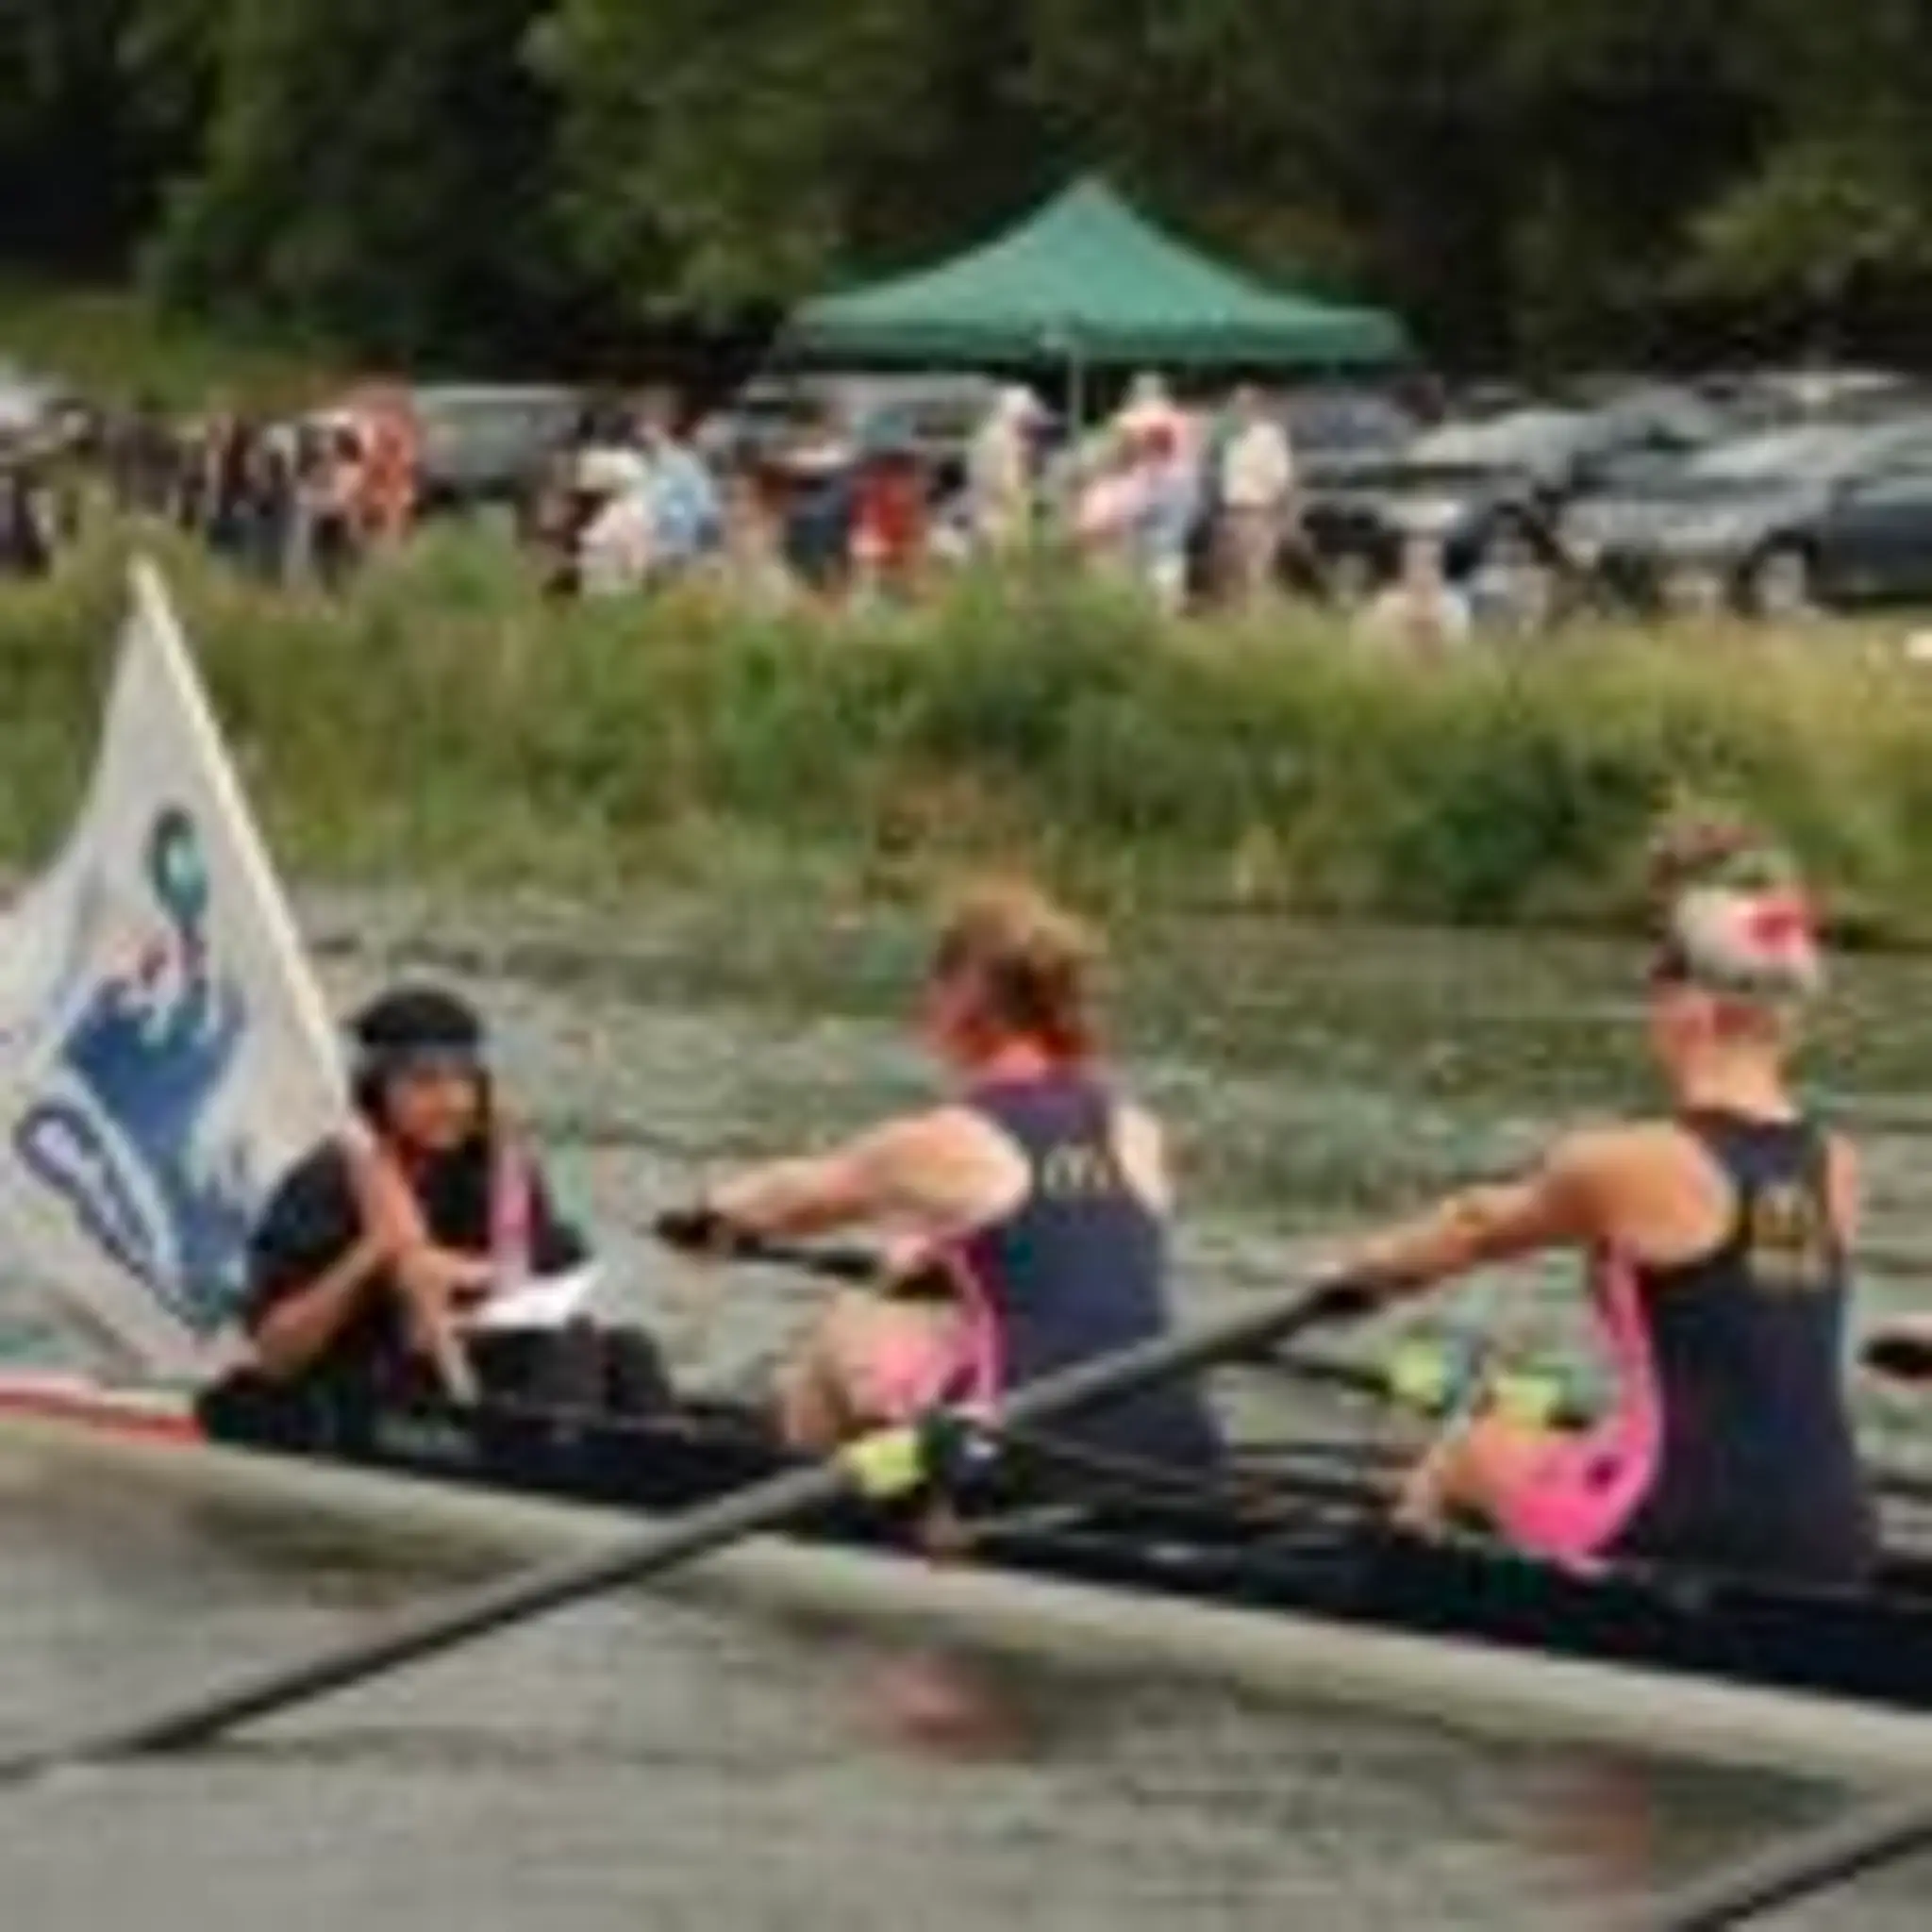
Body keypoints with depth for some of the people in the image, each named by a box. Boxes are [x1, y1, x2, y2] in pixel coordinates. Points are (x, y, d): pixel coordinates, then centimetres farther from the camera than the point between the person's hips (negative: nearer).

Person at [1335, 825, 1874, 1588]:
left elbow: (1483, 1228, 10)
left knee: (1472, 1451, 24)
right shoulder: (1833, 1173, 5)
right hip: (1831, 1557, 5)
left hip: (1684, 1535, -5)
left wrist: (1387, 1260, 32)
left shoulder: (1631, 1167, -10)